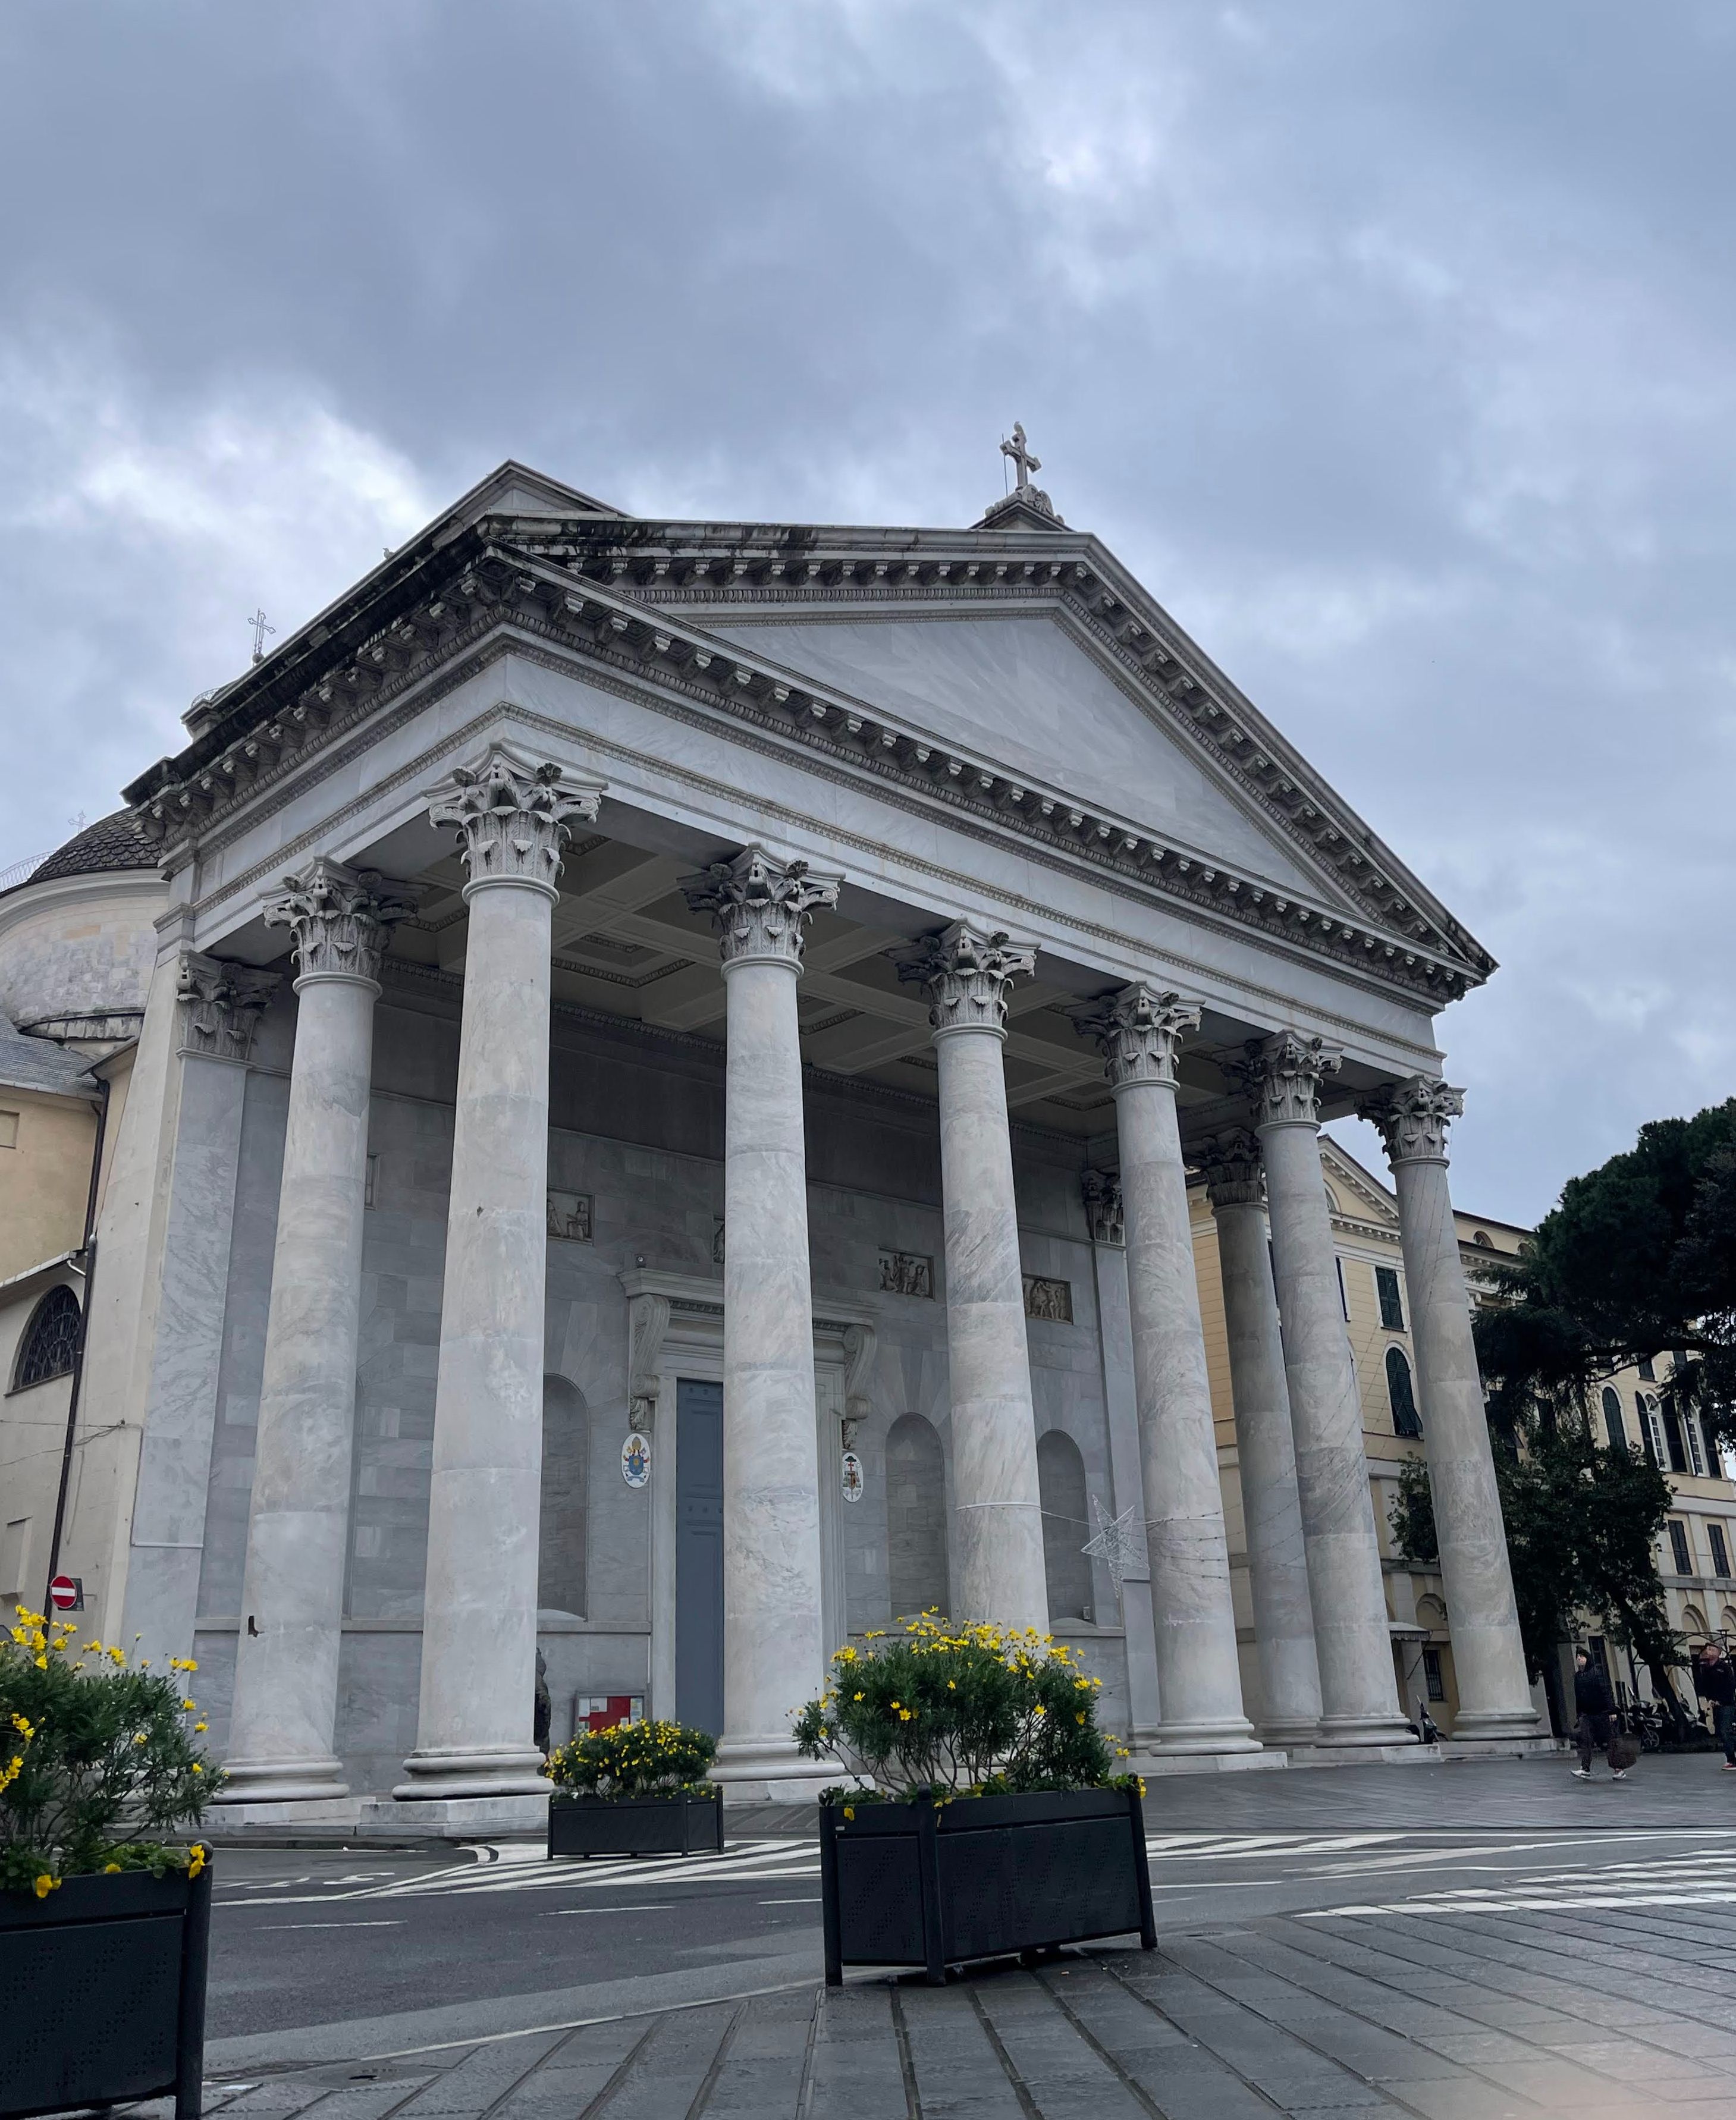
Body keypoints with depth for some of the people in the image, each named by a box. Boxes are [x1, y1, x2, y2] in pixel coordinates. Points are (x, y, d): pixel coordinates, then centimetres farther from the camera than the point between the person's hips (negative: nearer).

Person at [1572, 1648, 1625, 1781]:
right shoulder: (1578, 1676, 11)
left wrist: (1612, 1710, -18)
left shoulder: (1596, 1673, -8)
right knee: (1585, 1740, -9)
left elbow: (1606, 1692, -13)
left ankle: (1619, 1769, 13)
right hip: (1586, 1714, 5)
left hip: (1601, 1713, -5)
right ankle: (1585, 1769, -12)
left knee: (1606, 1742, 0)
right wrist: (1579, 1714, 14)